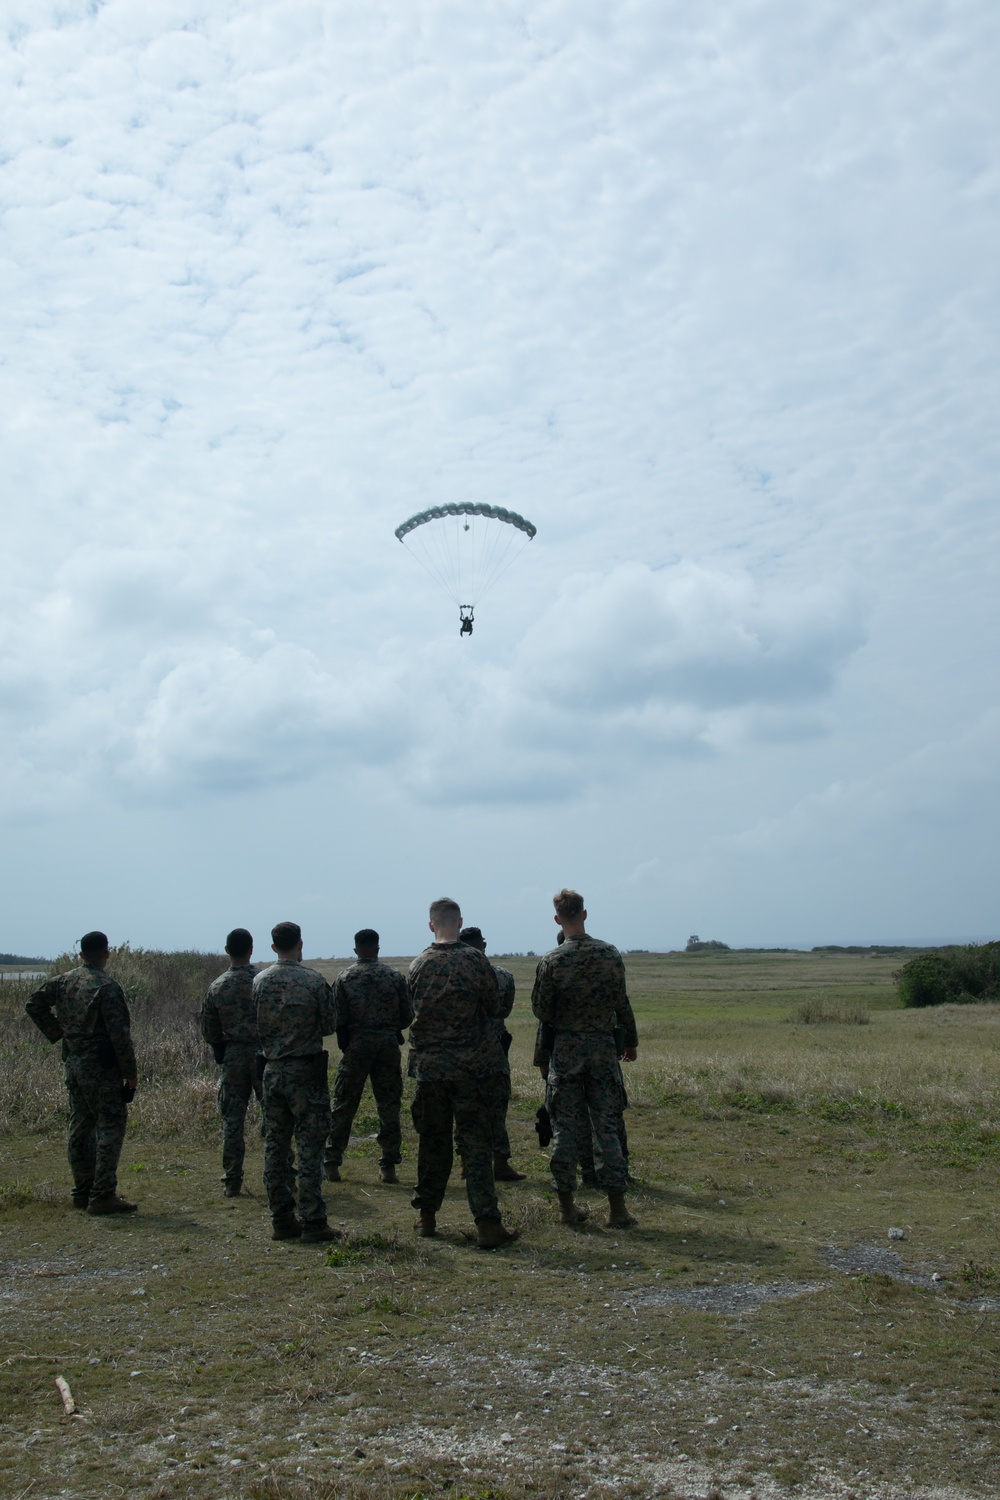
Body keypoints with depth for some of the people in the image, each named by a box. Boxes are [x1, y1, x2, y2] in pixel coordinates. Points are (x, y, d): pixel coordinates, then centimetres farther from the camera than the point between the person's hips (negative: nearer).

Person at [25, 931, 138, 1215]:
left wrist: (57, 1032, 16)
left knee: (80, 1127, 14)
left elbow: (34, 1004, 18)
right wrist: (131, 1072, -11)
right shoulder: (107, 987, -16)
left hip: (73, 1064, 8)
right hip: (101, 1068, -8)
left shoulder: (63, 981, 7)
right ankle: (102, 1196, -6)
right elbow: (119, 1035, -17)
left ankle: (83, 1191, 21)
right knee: (110, 1127, -3)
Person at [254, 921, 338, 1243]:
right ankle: (312, 1222, 0)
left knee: (275, 1146, 10)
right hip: (306, 1070, -4)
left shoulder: (259, 981, 1)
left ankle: (282, 1220, 15)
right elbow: (330, 1025, -4)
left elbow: (254, 1028, 5)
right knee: (310, 1147, -1)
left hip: (272, 1070, 4)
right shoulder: (314, 980, -11)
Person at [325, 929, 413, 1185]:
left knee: (344, 1106, 8)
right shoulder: (395, 976, 1)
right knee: (389, 1106, 7)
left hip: (356, 1046, -1)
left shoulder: (344, 978, -2)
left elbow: (338, 1019, -4)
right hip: (389, 1045, 1)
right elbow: (407, 1016, 3)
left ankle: (332, 1162, 10)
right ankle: (389, 1166, 8)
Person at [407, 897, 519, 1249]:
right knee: (476, 1144, 0)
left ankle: (427, 1216, 23)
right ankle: (487, 1224, -2)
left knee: (432, 1141, 15)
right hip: (470, 1065, -3)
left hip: (428, 1065, 3)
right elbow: (493, 1007, 1)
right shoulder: (474, 960, -9)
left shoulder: (418, 966, -1)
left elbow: (414, 1010, 10)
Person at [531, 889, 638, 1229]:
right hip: (603, 1048, 1)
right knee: (607, 1126, 6)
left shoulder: (551, 961, -9)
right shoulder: (610, 954, -3)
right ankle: (617, 1207, 7)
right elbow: (622, 1004, 4)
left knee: (566, 1127, 6)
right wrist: (631, 1040, 17)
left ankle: (567, 1205, 12)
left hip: (564, 1049, -1)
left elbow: (541, 1011, -5)